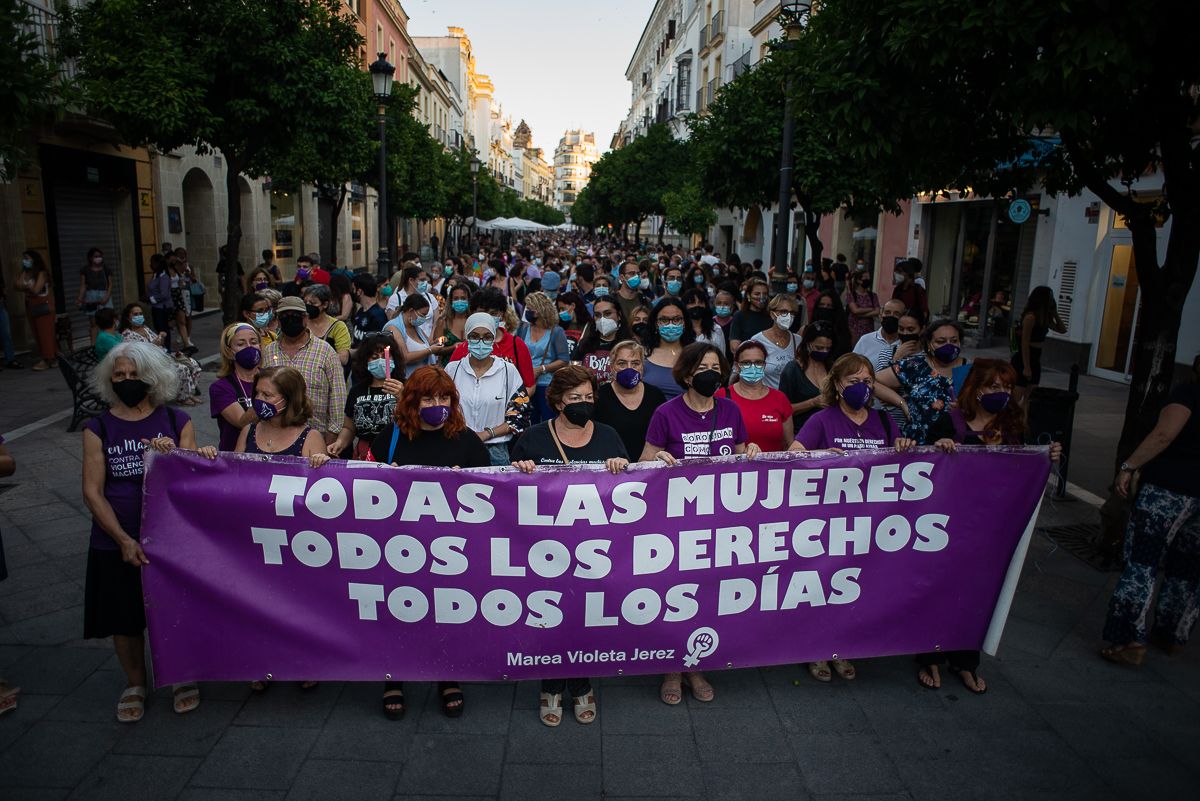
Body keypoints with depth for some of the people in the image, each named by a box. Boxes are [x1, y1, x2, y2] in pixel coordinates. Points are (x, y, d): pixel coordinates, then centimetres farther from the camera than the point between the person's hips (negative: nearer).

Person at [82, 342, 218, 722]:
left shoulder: (177, 421, 0)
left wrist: (171, 456, -21)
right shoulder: (98, 429, 0)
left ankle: (183, 677, 32)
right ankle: (134, 683, 35)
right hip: (117, 542, 1)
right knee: (124, 617, 11)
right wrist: (124, 540, -12)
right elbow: (92, 492, -4)